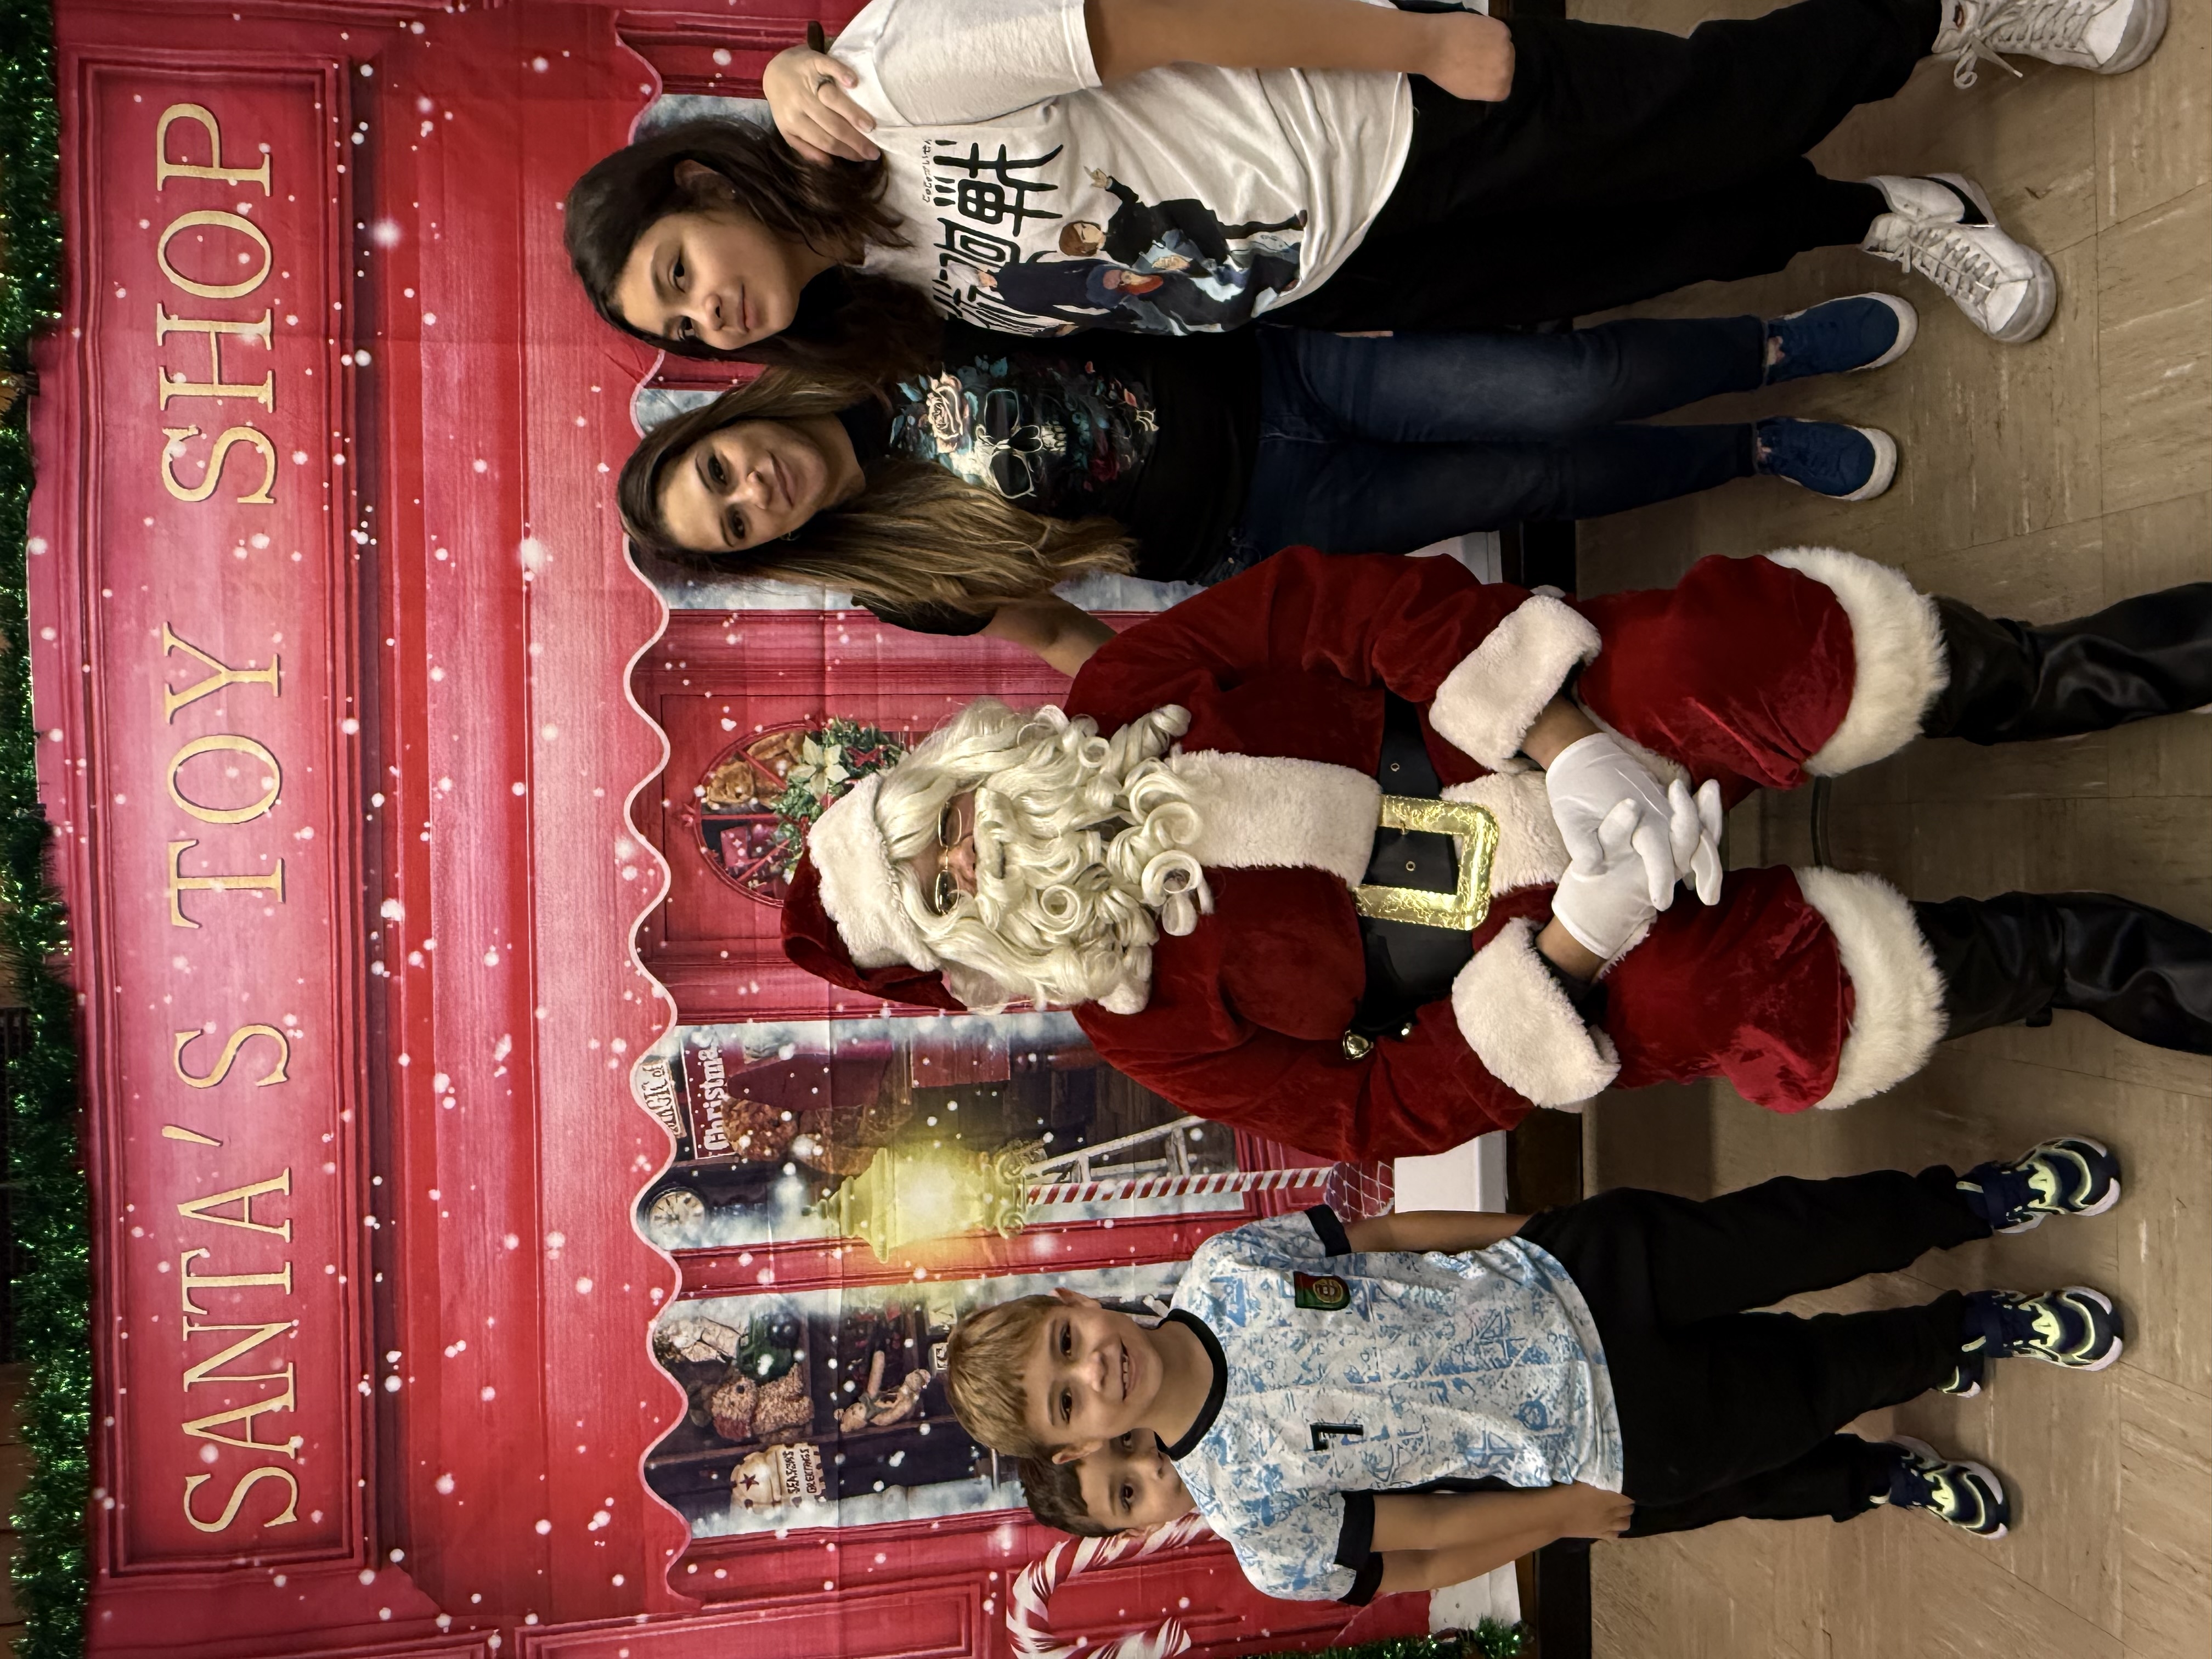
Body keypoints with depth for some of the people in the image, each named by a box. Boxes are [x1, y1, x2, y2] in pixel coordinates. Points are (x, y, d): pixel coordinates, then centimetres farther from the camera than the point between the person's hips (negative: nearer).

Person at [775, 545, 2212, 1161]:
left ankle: (2042, 675, 0)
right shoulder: (1138, 1012, -4)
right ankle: (2071, 958, -1)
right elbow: (1378, 1113, -9)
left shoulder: (1122, 700, -3)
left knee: (1777, 646, -25)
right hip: (1543, 942, -1)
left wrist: (1563, 734, -25)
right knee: (1796, 1006, -28)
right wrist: (1569, 947, -23)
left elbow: (1357, 604, -11)